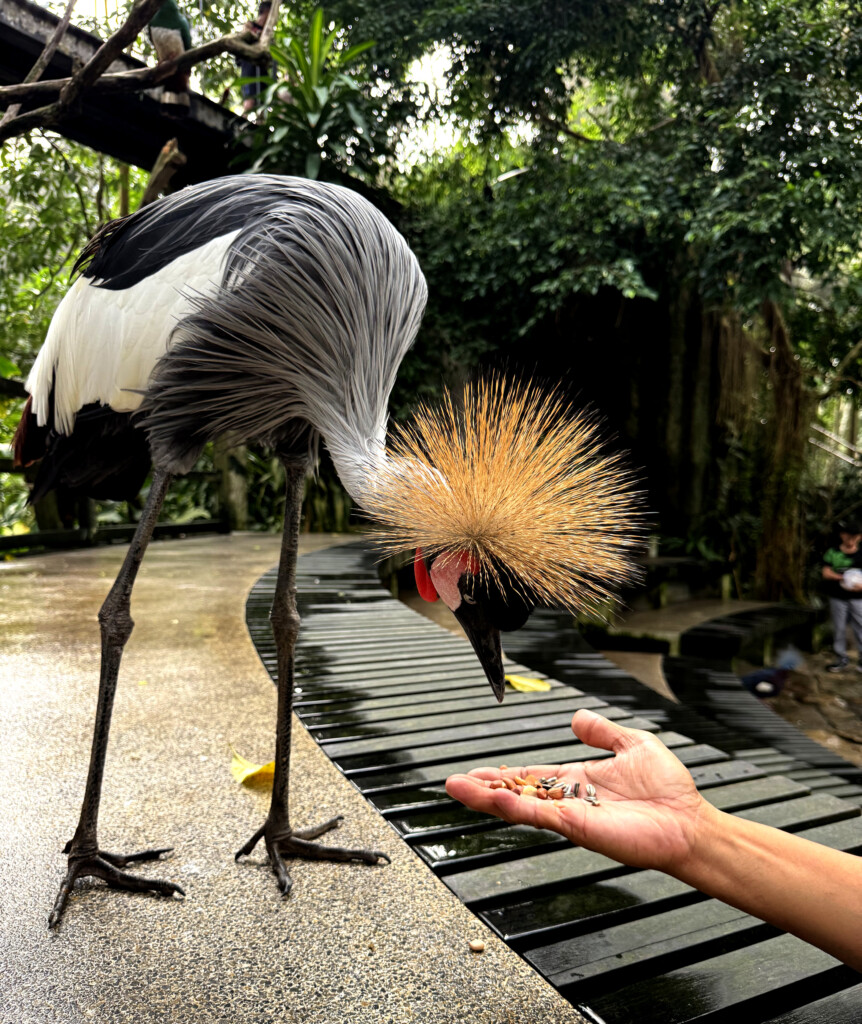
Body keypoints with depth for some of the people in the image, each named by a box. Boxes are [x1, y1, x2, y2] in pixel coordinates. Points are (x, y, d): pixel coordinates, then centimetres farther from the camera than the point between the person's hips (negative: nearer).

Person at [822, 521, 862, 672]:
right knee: (839, 628, 5)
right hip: (838, 597, 1)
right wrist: (841, 577, -18)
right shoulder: (833, 552, 4)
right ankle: (842, 660, 14)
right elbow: (826, 572, -1)